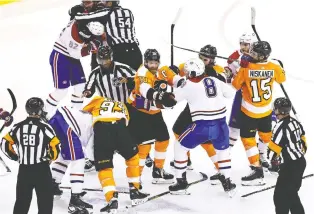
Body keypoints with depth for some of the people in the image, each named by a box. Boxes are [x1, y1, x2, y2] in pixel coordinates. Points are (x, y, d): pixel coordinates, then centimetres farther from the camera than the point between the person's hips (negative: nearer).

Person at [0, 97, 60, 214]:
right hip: (41, 169, -4)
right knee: (45, 200, 5)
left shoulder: (18, 127, 0)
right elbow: (55, 146, -13)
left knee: (22, 200, 14)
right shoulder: (44, 127, -12)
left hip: (23, 170, 4)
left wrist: (15, 157, 18)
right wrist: (51, 157, 8)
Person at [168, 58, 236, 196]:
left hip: (202, 125, -4)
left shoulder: (189, 85, -3)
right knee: (223, 150, 29)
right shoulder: (214, 80, 7)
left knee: (180, 147, 15)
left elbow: (172, 98, 7)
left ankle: (181, 182, 16)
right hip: (220, 124, 4)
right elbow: (230, 93, 15)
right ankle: (227, 183, 26)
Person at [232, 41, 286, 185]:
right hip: (266, 110, 5)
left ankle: (257, 171, -4)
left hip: (249, 111, -5)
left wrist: (232, 76, 9)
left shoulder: (246, 68, -21)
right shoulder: (274, 68, -11)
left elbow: (235, 86, -9)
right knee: (266, 135, 25)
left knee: (248, 139, 2)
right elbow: (282, 78, 11)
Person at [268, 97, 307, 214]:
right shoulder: (295, 122, 7)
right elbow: (302, 140, 16)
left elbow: (274, 147, -16)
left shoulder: (281, 127, -21)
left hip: (290, 166, -10)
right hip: (301, 162, 10)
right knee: (291, 192, 23)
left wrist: (273, 160, 2)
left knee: (280, 196, -3)